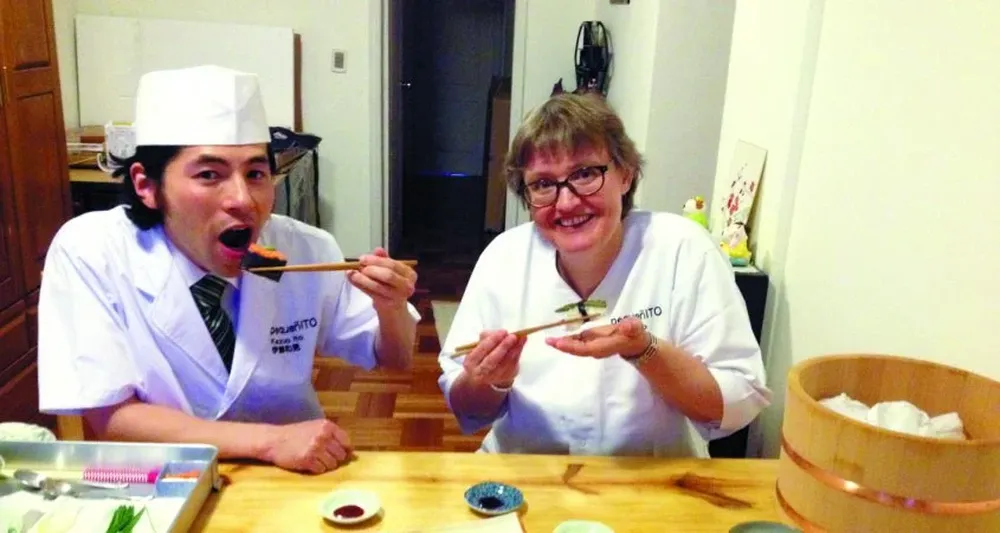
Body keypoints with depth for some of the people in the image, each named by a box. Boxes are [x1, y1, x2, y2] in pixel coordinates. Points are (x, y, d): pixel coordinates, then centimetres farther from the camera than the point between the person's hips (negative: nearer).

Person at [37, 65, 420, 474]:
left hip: (295, 475, 2)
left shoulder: (308, 250, -9)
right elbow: (111, 418, -16)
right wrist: (270, 440, -26)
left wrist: (391, 308, -21)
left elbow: (394, 360, 1)